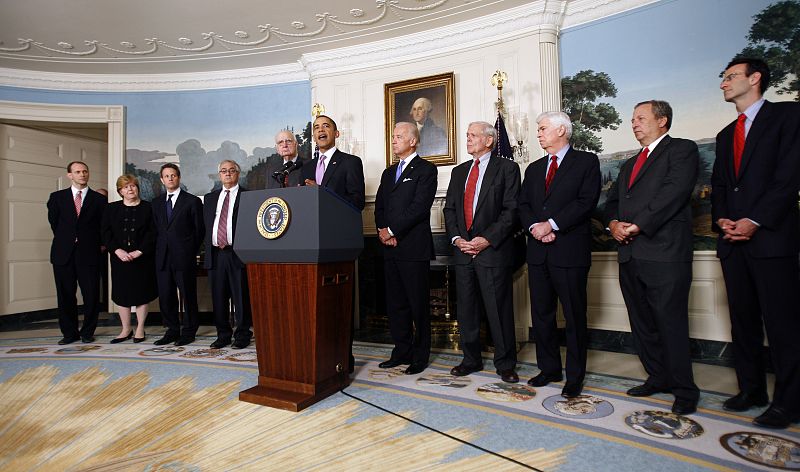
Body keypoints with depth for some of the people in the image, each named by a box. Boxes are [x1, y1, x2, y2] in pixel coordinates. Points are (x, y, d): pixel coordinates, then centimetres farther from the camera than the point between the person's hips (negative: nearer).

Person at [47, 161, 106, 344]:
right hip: (63, 254, 2)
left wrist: (94, 243, 7)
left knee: (91, 295, 0)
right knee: (65, 295, 7)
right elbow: (53, 222, 14)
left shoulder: (99, 199, 5)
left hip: (88, 254, -1)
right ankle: (70, 333, 19)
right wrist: (65, 240, 13)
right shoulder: (57, 197, 8)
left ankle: (87, 332, 14)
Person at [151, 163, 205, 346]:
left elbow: (199, 230, 1)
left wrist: (192, 252, -1)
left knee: (188, 295, 1)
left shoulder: (192, 201, 0)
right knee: (165, 295, 8)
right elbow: (156, 229, 17)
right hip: (163, 257, 5)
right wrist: (159, 250, 7)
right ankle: (172, 330, 20)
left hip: (184, 257, -5)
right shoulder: (156, 202, 15)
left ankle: (189, 331, 12)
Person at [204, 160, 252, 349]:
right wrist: (209, 247, 8)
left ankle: (243, 335, 11)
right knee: (218, 297, 9)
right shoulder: (210, 198, 19)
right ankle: (223, 335, 22)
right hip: (215, 254, 5)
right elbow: (206, 225, 18)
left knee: (241, 297, -1)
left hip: (238, 254, -5)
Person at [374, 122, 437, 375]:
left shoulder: (426, 169, -1)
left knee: (418, 304, 1)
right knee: (395, 303, 11)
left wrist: (392, 230, -13)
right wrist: (382, 231, -2)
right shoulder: (388, 172, 21)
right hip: (390, 247, 7)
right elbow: (379, 206, 16)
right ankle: (402, 352, 23)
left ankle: (420, 356, 13)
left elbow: (419, 207, -13)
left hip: (414, 247, -7)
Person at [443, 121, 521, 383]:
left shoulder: (507, 168, 1)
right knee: (466, 310, 11)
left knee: (499, 310, 1)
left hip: (493, 251, -5)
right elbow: (449, 209, 14)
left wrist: (487, 239, -15)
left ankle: (505, 364, 17)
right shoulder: (459, 172, 17)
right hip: (462, 251, 5)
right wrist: (456, 238, -2)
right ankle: (471, 359, 26)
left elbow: (511, 210, -8)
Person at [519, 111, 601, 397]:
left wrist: (551, 224, -16)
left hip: (570, 250, -5)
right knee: (541, 314, 10)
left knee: (574, 316, 3)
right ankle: (549, 368, 25)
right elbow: (523, 205, 11)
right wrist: (534, 227, -8)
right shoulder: (534, 169, 19)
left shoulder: (587, 162, 2)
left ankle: (575, 376, 17)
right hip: (538, 252, 6)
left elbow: (587, 201, -11)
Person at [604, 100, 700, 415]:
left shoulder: (682, 149, 2)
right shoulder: (629, 164, 25)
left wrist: (637, 225, -16)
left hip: (665, 253, -7)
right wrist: (614, 223, -1)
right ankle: (658, 377, 26)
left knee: (671, 324, -2)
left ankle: (684, 390, 12)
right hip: (630, 255, 7)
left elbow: (674, 192, -13)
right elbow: (612, 201, 20)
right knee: (642, 324, 12)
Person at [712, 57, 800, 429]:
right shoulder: (726, 134, 21)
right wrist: (721, 220, -2)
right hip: (732, 240, 6)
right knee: (743, 321, 9)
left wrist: (755, 221, -16)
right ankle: (751, 389, 19)